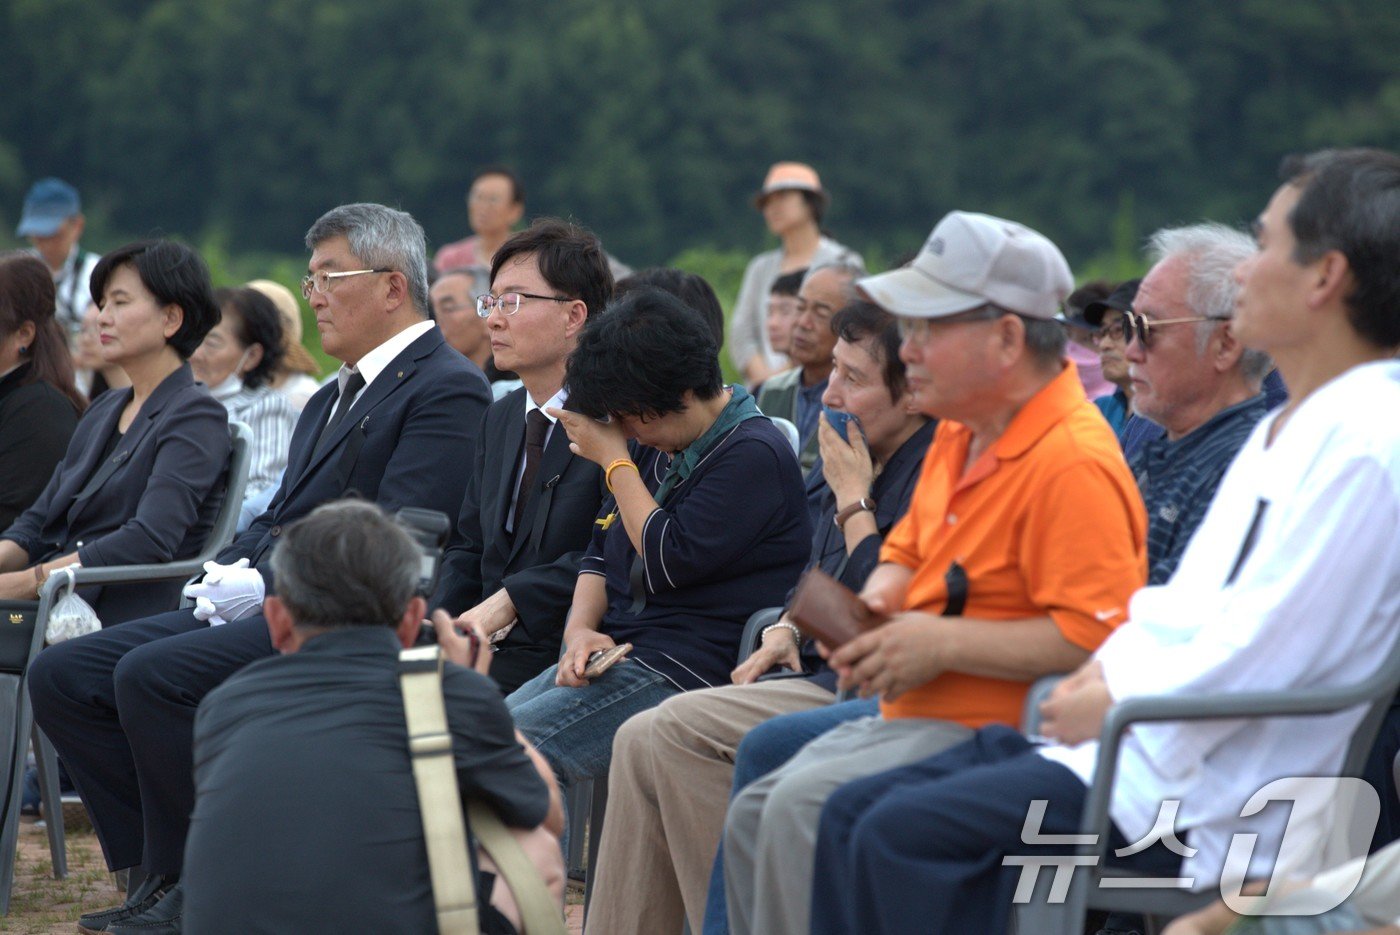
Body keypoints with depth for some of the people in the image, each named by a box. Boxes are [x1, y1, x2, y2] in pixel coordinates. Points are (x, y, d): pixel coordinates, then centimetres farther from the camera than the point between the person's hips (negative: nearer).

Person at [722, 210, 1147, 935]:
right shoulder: (960, 434, 12)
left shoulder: (1074, 463, -20)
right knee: (754, 814, 4)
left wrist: (941, 644, -21)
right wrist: (873, 606, 4)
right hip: (919, 717, 10)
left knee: (804, 805, -25)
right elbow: (907, 551, 28)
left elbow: (1094, 636, -27)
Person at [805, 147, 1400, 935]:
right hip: (1140, 731, 11)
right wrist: (1107, 668, 5)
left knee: (905, 833, -18)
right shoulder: (1284, 431, 18)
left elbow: (1264, 647, -22)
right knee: (855, 812, 3)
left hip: (1218, 797, -11)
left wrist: (1116, 699, -11)